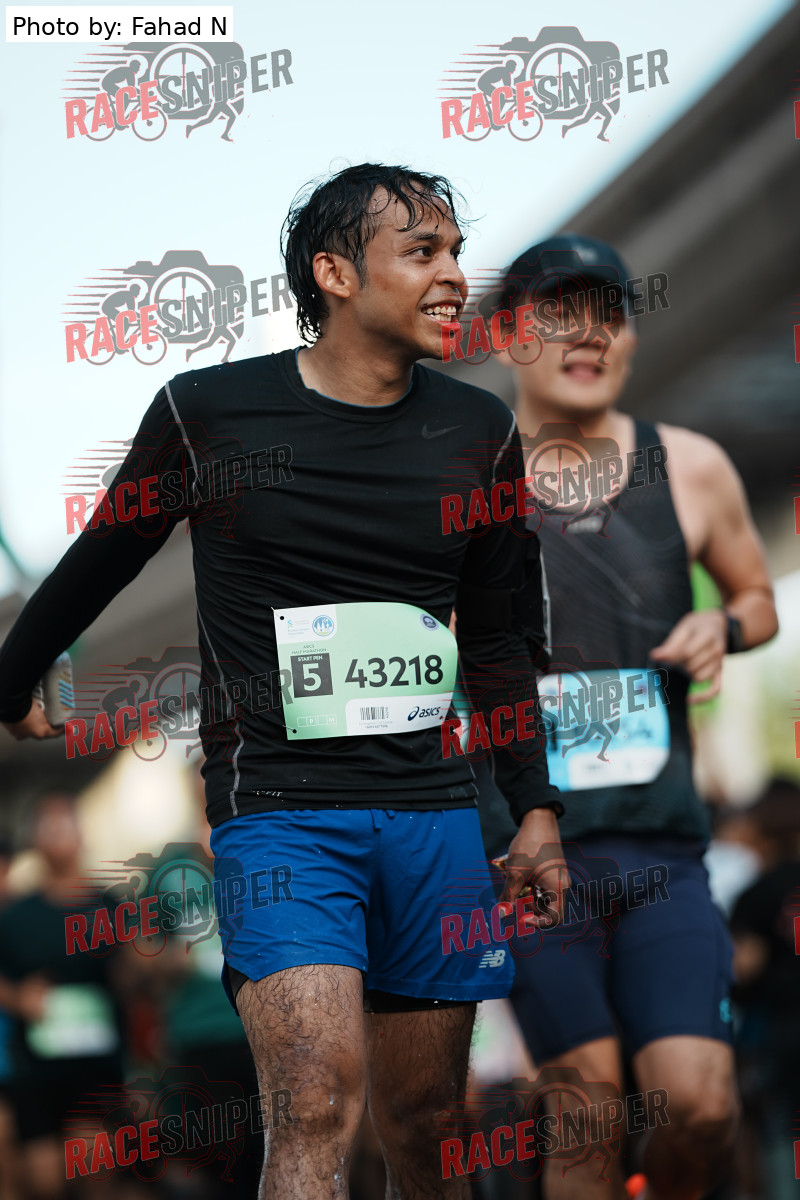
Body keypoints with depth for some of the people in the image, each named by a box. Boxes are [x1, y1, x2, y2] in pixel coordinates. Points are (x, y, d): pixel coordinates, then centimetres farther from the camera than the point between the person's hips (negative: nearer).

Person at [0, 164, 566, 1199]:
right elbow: (94, 568, 13)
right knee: (321, 1103, -21)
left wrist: (535, 809, 11)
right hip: (279, 811, -4)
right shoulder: (209, 414, -2)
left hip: (435, 815, 4)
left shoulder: (480, 434, 8)